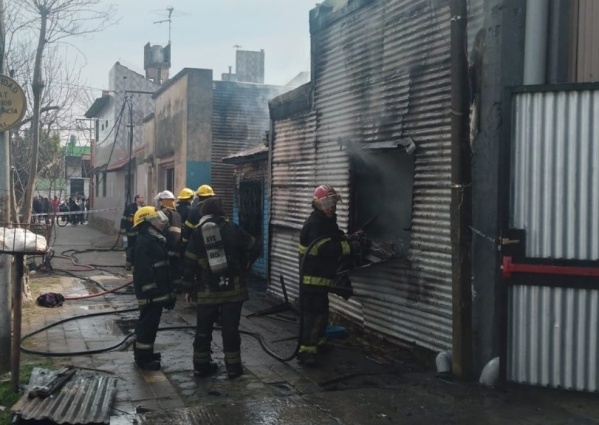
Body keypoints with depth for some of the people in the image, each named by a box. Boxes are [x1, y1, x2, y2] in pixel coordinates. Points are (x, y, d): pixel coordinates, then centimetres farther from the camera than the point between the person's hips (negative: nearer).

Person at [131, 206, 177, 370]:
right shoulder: (144, 242, -18)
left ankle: (144, 353, 30)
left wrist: (167, 291, 22)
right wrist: (152, 292, -24)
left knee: (149, 322, 18)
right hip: (150, 292, -10)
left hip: (156, 291, 10)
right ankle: (143, 357, 4)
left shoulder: (155, 239, 15)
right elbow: (144, 271, -24)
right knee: (148, 323, -4)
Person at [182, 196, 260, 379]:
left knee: (204, 329, 12)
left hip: (207, 291, 1)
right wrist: (244, 267, 16)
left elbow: (189, 263, 0)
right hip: (233, 288, -1)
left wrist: (188, 288, 7)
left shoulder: (197, 233, 0)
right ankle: (233, 367, 9)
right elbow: (254, 247, 1)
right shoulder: (232, 229, -2)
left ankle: (201, 365, 18)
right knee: (230, 329, 5)